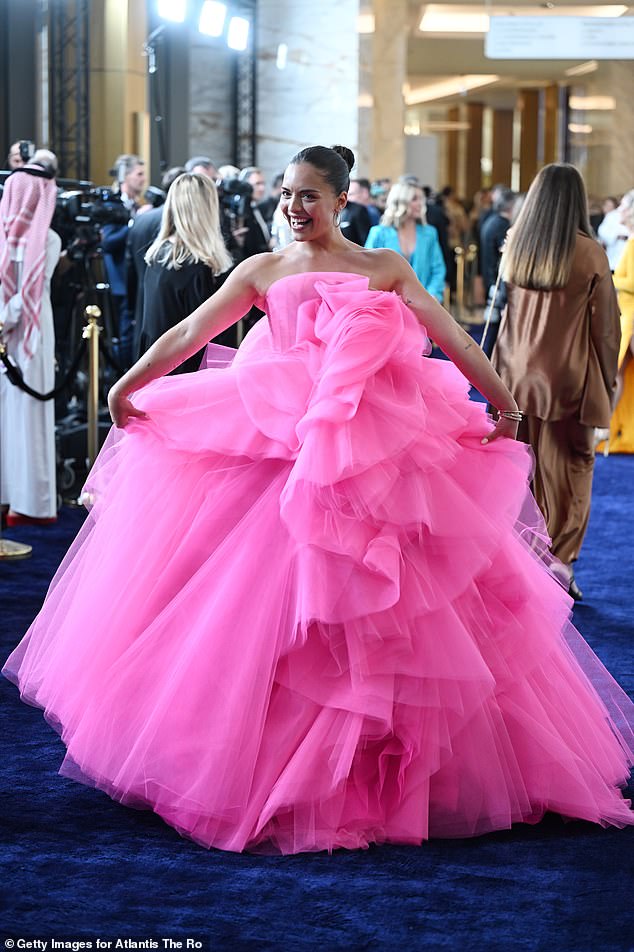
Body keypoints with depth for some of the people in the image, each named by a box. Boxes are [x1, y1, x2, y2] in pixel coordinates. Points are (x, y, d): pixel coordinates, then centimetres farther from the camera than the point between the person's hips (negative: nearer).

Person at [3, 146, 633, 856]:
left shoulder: (386, 267, 9)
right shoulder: (263, 270, 10)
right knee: (278, 602, -2)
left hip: (378, 447, 0)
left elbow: (450, 336, 6)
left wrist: (502, 400, 1)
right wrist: (128, 385, -1)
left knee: (385, 603, -2)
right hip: (286, 445, 1)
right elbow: (191, 331, 6)